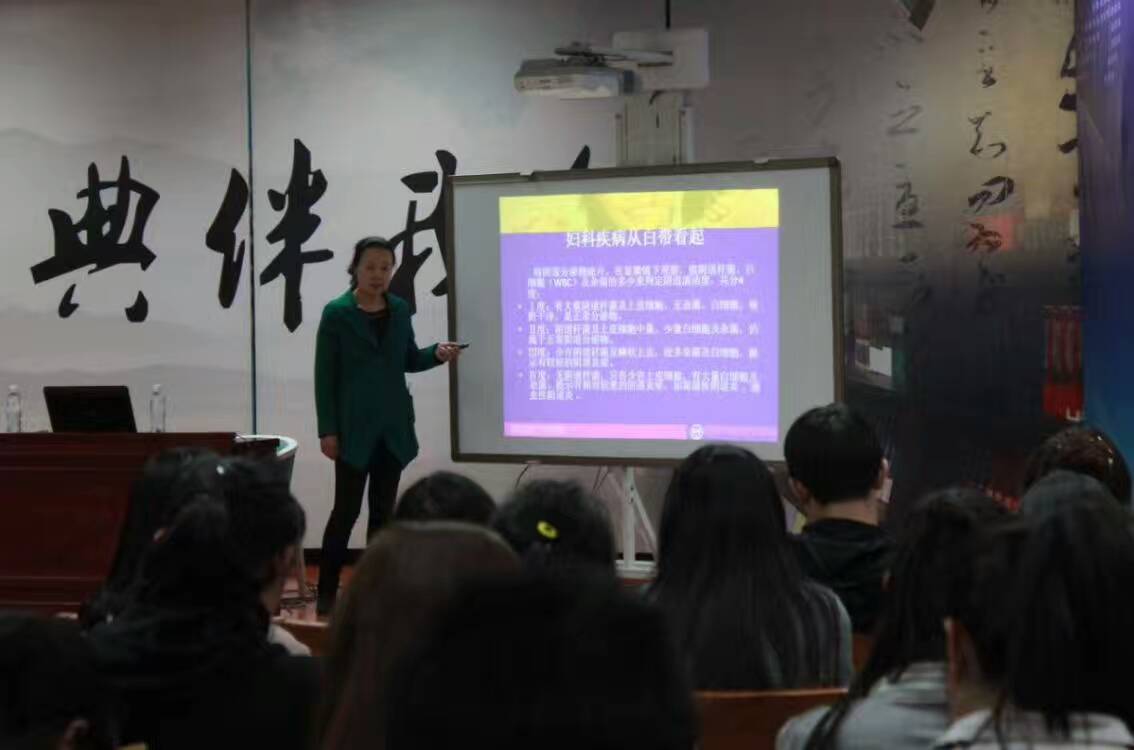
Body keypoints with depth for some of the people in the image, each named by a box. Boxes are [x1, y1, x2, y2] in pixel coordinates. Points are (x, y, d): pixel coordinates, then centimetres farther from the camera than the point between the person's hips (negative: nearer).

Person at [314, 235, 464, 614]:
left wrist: (437, 353, -6)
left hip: (393, 426, 5)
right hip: (354, 428, -5)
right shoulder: (337, 313, -7)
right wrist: (327, 430, -11)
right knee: (347, 509, -4)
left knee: (383, 510, 9)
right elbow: (325, 375, -7)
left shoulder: (400, 309, 6)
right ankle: (327, 593, 5)